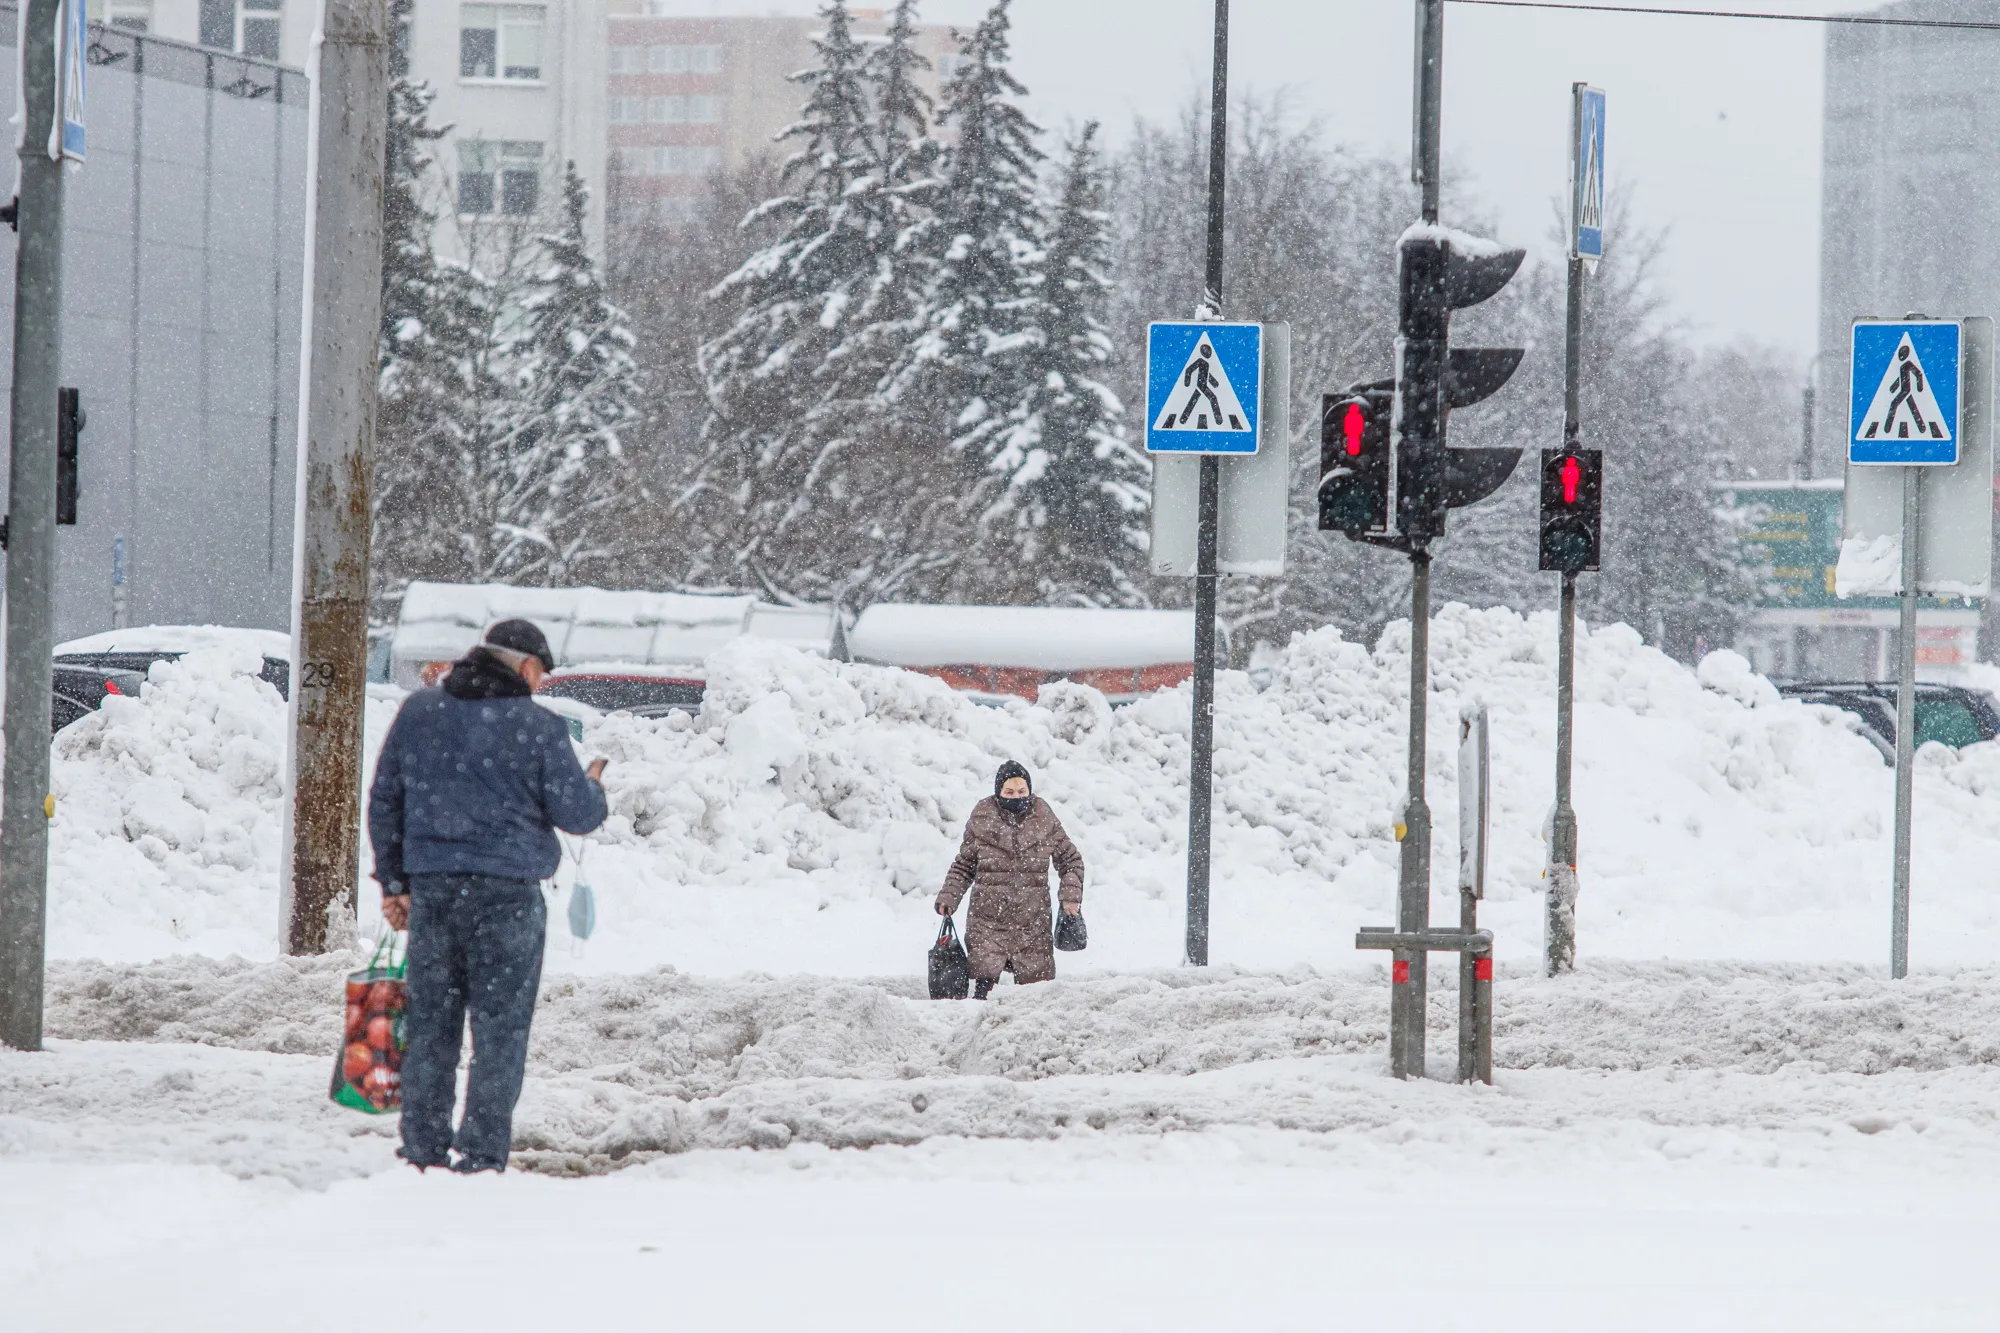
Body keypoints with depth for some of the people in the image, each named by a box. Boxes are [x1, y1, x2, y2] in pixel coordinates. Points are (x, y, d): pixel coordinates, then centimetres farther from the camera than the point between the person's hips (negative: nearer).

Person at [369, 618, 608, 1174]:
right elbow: (577, 813, -3)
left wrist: (393, 882, 17)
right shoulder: (538, 727, -6)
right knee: (501, 1025, 2)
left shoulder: (418, 711, 7)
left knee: (429, 1022, 11)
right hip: (507, 896, -4)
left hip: (430, 887, 4)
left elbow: (384, 802, 11)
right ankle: (483, 1154, -1)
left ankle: (423, 1148, 12)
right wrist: (593, 789, 20)